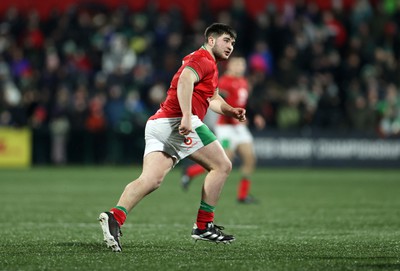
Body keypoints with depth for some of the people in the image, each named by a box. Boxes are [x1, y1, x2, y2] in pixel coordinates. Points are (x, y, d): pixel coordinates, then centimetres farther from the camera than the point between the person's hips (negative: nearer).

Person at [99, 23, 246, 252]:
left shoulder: (208, 64, 32)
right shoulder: (204, 60, -1)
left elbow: (212, 99, 41)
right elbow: (185, 80, -21)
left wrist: (231, 111, 22)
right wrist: (186, 117, -31)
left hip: (158, 122, 9)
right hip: (176, 121, -9)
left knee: (151, 180, -8)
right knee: (222, 166, 2)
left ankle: (115, 216, -30)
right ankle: (204, 225, 1)